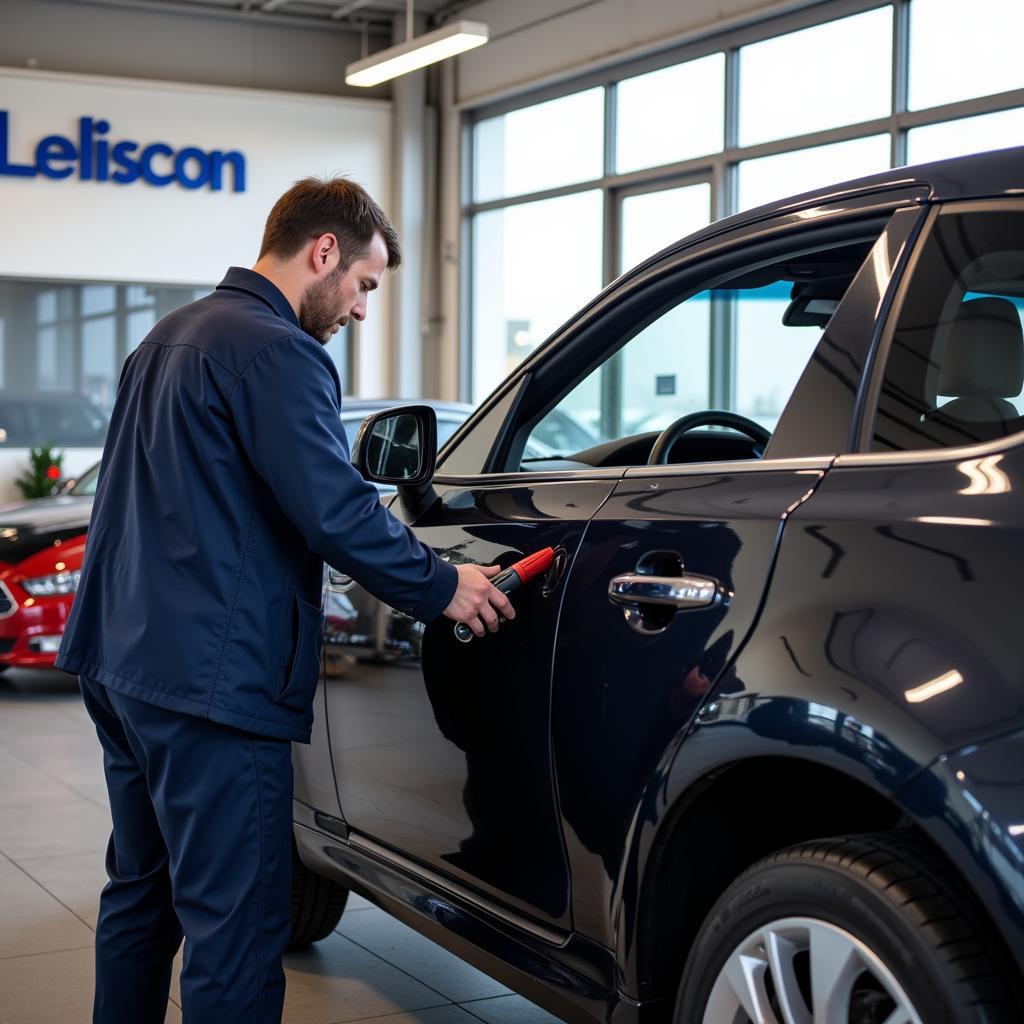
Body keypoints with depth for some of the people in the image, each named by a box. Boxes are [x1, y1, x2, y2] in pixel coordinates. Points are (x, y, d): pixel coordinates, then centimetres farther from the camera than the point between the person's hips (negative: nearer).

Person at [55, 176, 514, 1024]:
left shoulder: (169, 339, 18)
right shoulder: (276, 354, -14)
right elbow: (339, 512, -20)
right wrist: (442, 588, -7)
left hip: (122, 665, 10)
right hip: (210, 684, -10)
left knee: (141, 896, 21)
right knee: (234, 931, -4)